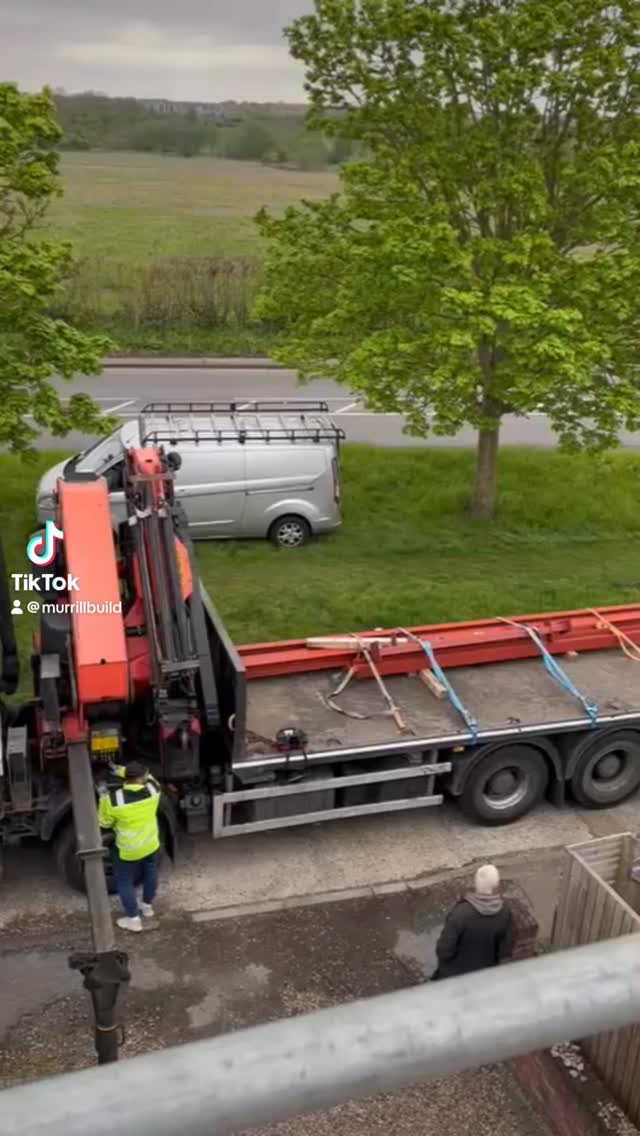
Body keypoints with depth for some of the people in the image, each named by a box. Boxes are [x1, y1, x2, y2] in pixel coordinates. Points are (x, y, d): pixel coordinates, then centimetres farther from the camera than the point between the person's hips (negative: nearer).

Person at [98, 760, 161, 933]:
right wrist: (121, 770, 7)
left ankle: (133, 919, 24)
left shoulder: (113, 799, -26)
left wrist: (103, 797, -3)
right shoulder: (153, 790, -18)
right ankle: (147, 906, 45)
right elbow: (148, 778, 7)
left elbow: (104, 822, -9)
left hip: (128, 850, -3)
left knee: (125, 882, 17)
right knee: (150, 874, 27)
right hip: (150, 844, 3)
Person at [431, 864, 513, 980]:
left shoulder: (460, 914, -35)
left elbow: (445, 950, -26)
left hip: (455, 974, -3)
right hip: (485, 974, 4)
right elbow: (506, 951, -6)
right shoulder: (505, 913, -20)